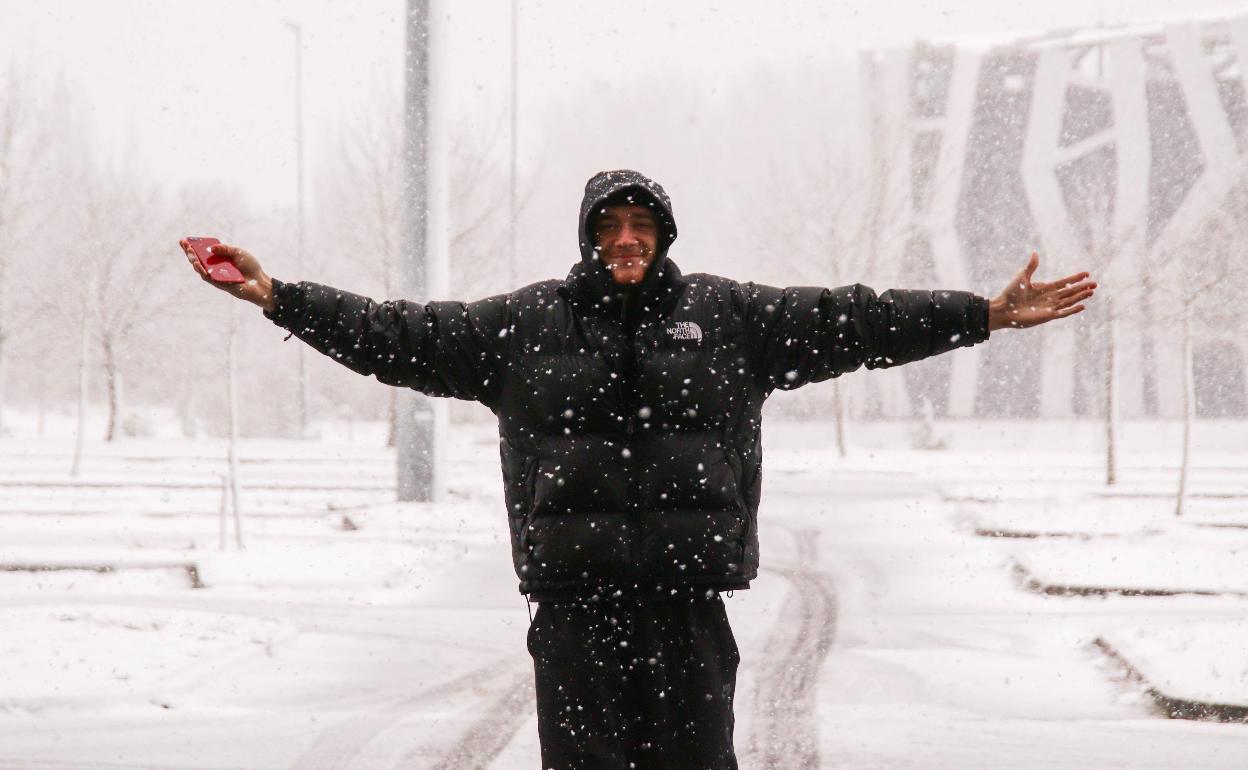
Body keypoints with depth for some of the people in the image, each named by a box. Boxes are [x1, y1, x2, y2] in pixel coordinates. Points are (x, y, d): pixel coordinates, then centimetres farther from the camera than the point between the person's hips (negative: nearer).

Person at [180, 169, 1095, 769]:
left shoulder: (731, 318, 8)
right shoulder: (523, 325, 7)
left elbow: (851, 321, 7)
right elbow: (399, 333, 6)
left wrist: (986, 314, 3)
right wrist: (279, 298, 1)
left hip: (688, 600, 0)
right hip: (575, 602, 0)